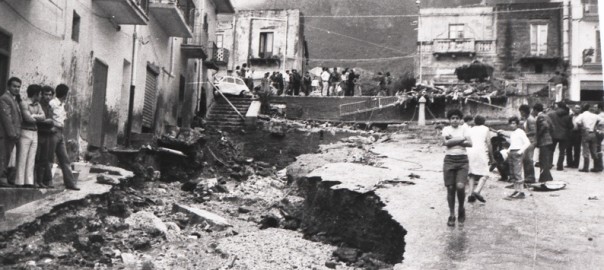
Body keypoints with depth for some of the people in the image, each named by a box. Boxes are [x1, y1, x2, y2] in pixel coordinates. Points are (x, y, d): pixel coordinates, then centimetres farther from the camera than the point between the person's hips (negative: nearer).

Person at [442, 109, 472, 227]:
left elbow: (470, 143, -6)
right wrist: (461, 139, -9)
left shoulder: (464, 129, 7)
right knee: (450, 188, 1)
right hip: (449, 160, 1)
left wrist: (453, 141, -9)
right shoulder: (446, 129, 7)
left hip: (462, 160, 0)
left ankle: (461, 209, 12)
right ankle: (451, 215, 13)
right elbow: (446, 142, -10)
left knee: (460, 186, -15)